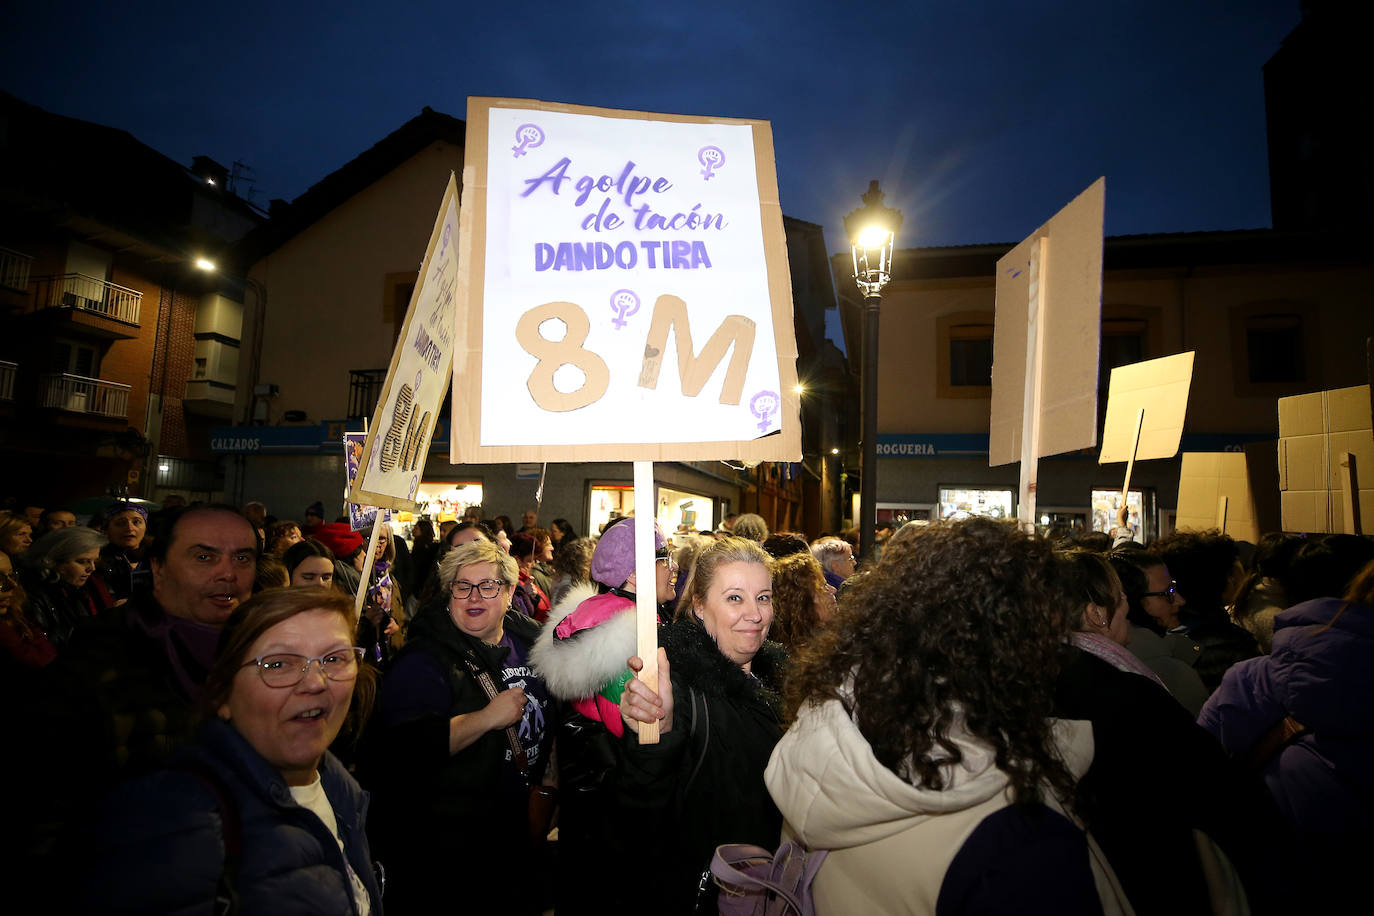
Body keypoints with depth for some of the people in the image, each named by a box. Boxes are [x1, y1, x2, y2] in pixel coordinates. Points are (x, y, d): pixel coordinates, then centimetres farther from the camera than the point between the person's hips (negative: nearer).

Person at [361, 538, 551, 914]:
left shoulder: (528, 637, -1)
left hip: (514, 825, 6)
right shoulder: (424, 660, -20)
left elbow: (549, 707, 17)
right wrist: (488, 717, -33)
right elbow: (402, 748, -33)